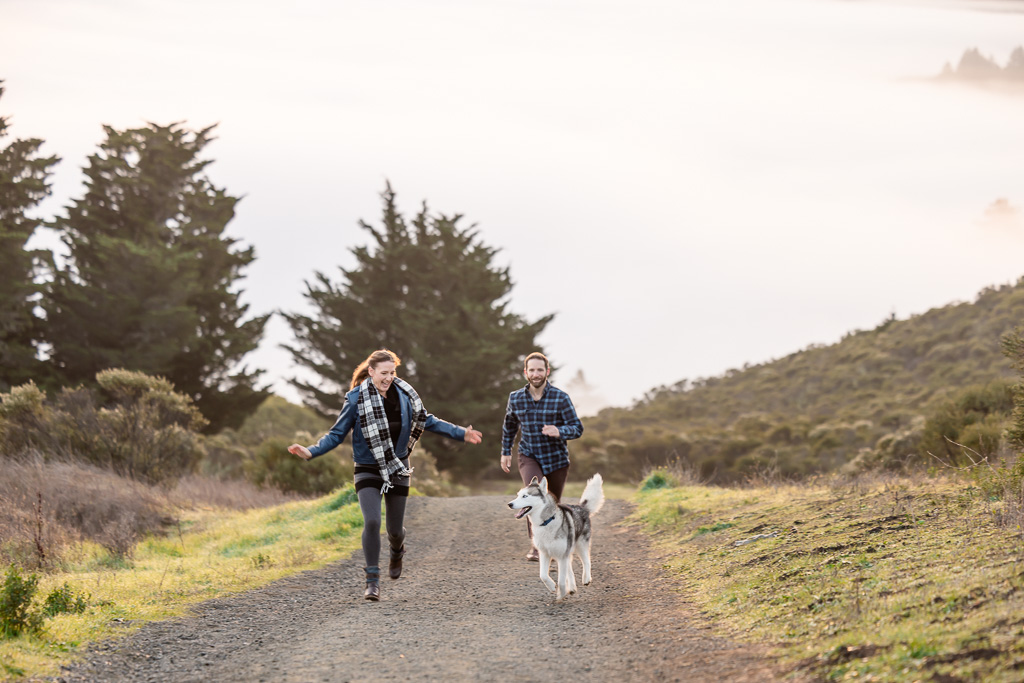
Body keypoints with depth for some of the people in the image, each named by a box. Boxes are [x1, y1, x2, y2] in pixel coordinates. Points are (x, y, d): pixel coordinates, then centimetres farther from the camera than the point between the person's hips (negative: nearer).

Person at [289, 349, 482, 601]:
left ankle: (397, 551, 45)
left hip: (398, 469, 2)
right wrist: (311, 452, -18)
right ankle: (373, 581, -10)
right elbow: (337, 434, -4)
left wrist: (460, 433, 11)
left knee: (395, 529, 6)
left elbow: (426, 421, 13)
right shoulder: (356, 398, -8)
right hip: (368, 470, -2)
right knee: (372, 521, -21)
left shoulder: (403, 394, 0)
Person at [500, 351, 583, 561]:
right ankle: (536, 545, -29)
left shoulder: (561, 398, -11)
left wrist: (559, 432, -33)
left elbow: (577, 428, -13)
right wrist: (506, 451, 19)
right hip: (529, 457, 0)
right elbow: (509, 425, 18)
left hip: (556, 459, 0)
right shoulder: (516, 398, -2)